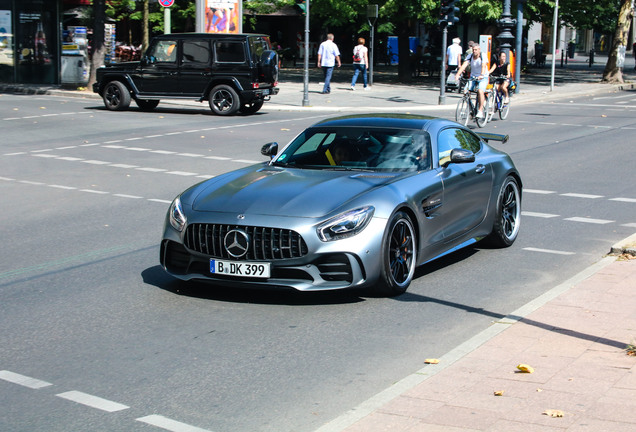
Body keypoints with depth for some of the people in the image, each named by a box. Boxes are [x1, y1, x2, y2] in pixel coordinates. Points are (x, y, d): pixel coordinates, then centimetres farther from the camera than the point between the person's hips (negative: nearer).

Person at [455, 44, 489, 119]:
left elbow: (484, 66, -31)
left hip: (483, 78, -4)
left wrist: (481, 75, -51)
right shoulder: (470, 57, -4)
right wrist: (458, 74, -36)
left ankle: (480, 111, -23)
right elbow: (464, 65, -19)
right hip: (473, 77, 4)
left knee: (480, 91, -30)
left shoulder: (483, 57, -14)